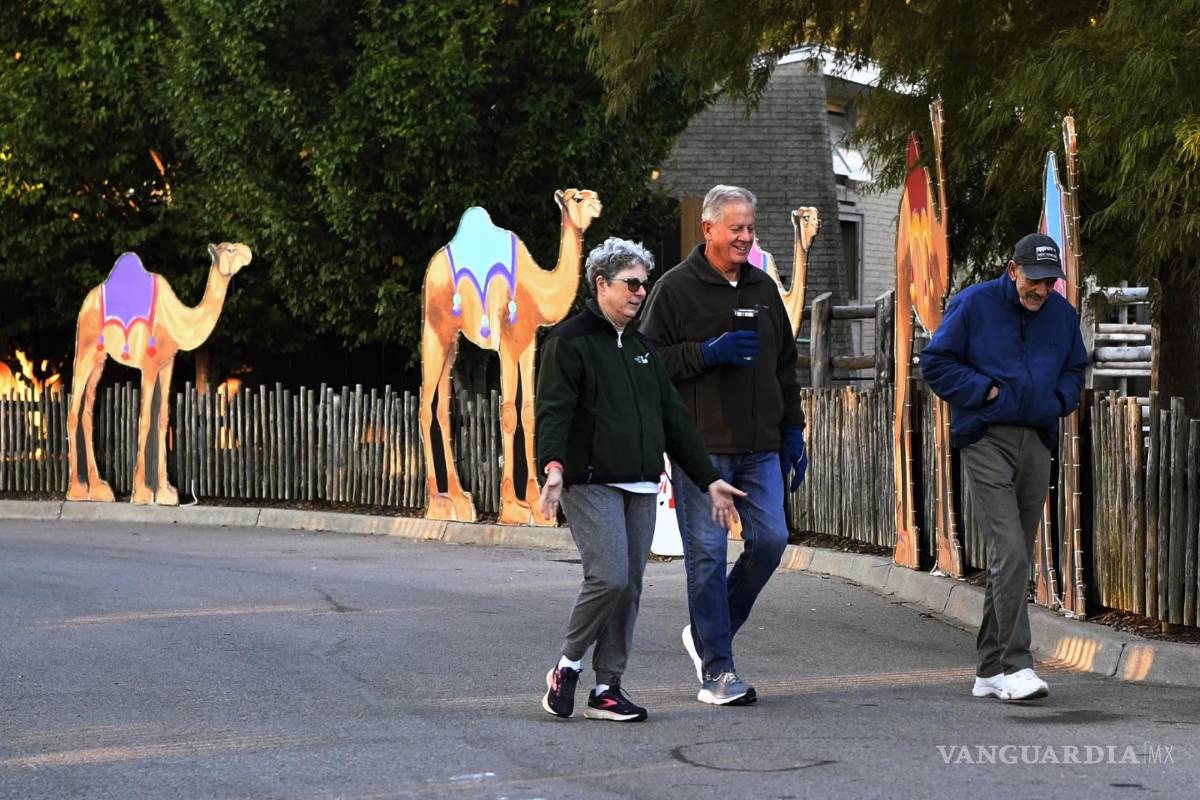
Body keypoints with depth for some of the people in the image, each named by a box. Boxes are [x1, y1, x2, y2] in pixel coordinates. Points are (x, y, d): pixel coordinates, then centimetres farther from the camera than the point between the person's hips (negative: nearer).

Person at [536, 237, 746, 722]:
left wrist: (708, 479, 19)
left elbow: (673, 419, 23)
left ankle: (607, 689, 9)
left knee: (629, 587, 4)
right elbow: (553, 410, -13)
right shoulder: (570, 341, -2)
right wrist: (553, 465, -30)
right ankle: (568, 665, 2)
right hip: (592, 483, -7)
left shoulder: (642, 347, 21)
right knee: (609, 577, -18)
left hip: (640, 488, 7)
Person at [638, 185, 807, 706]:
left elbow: (785, 365, 22)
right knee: (707, 554, -4)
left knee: (770, 540, -1)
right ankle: (716, 669, 2)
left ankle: (707, 632, 19)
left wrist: (793, 432, 16)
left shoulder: (763, 288, 16)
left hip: (760, 447, 5)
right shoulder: (676, 288, -2)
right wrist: (708, 352, -16)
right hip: (700, 447, -5)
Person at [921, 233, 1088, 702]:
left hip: (1036, 441, 6)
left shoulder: (1063, 314, 10)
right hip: (986, 440, -6)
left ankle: (990, 671, 15)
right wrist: (987, 390, -10)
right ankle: (1015, 665, -17)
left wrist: (1059, 400, 4)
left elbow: (1075, 369, 24)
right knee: (1009, 552, -17)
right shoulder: (973, 305, -5)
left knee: (1016, 558, 8)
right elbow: (936, 364, -2)